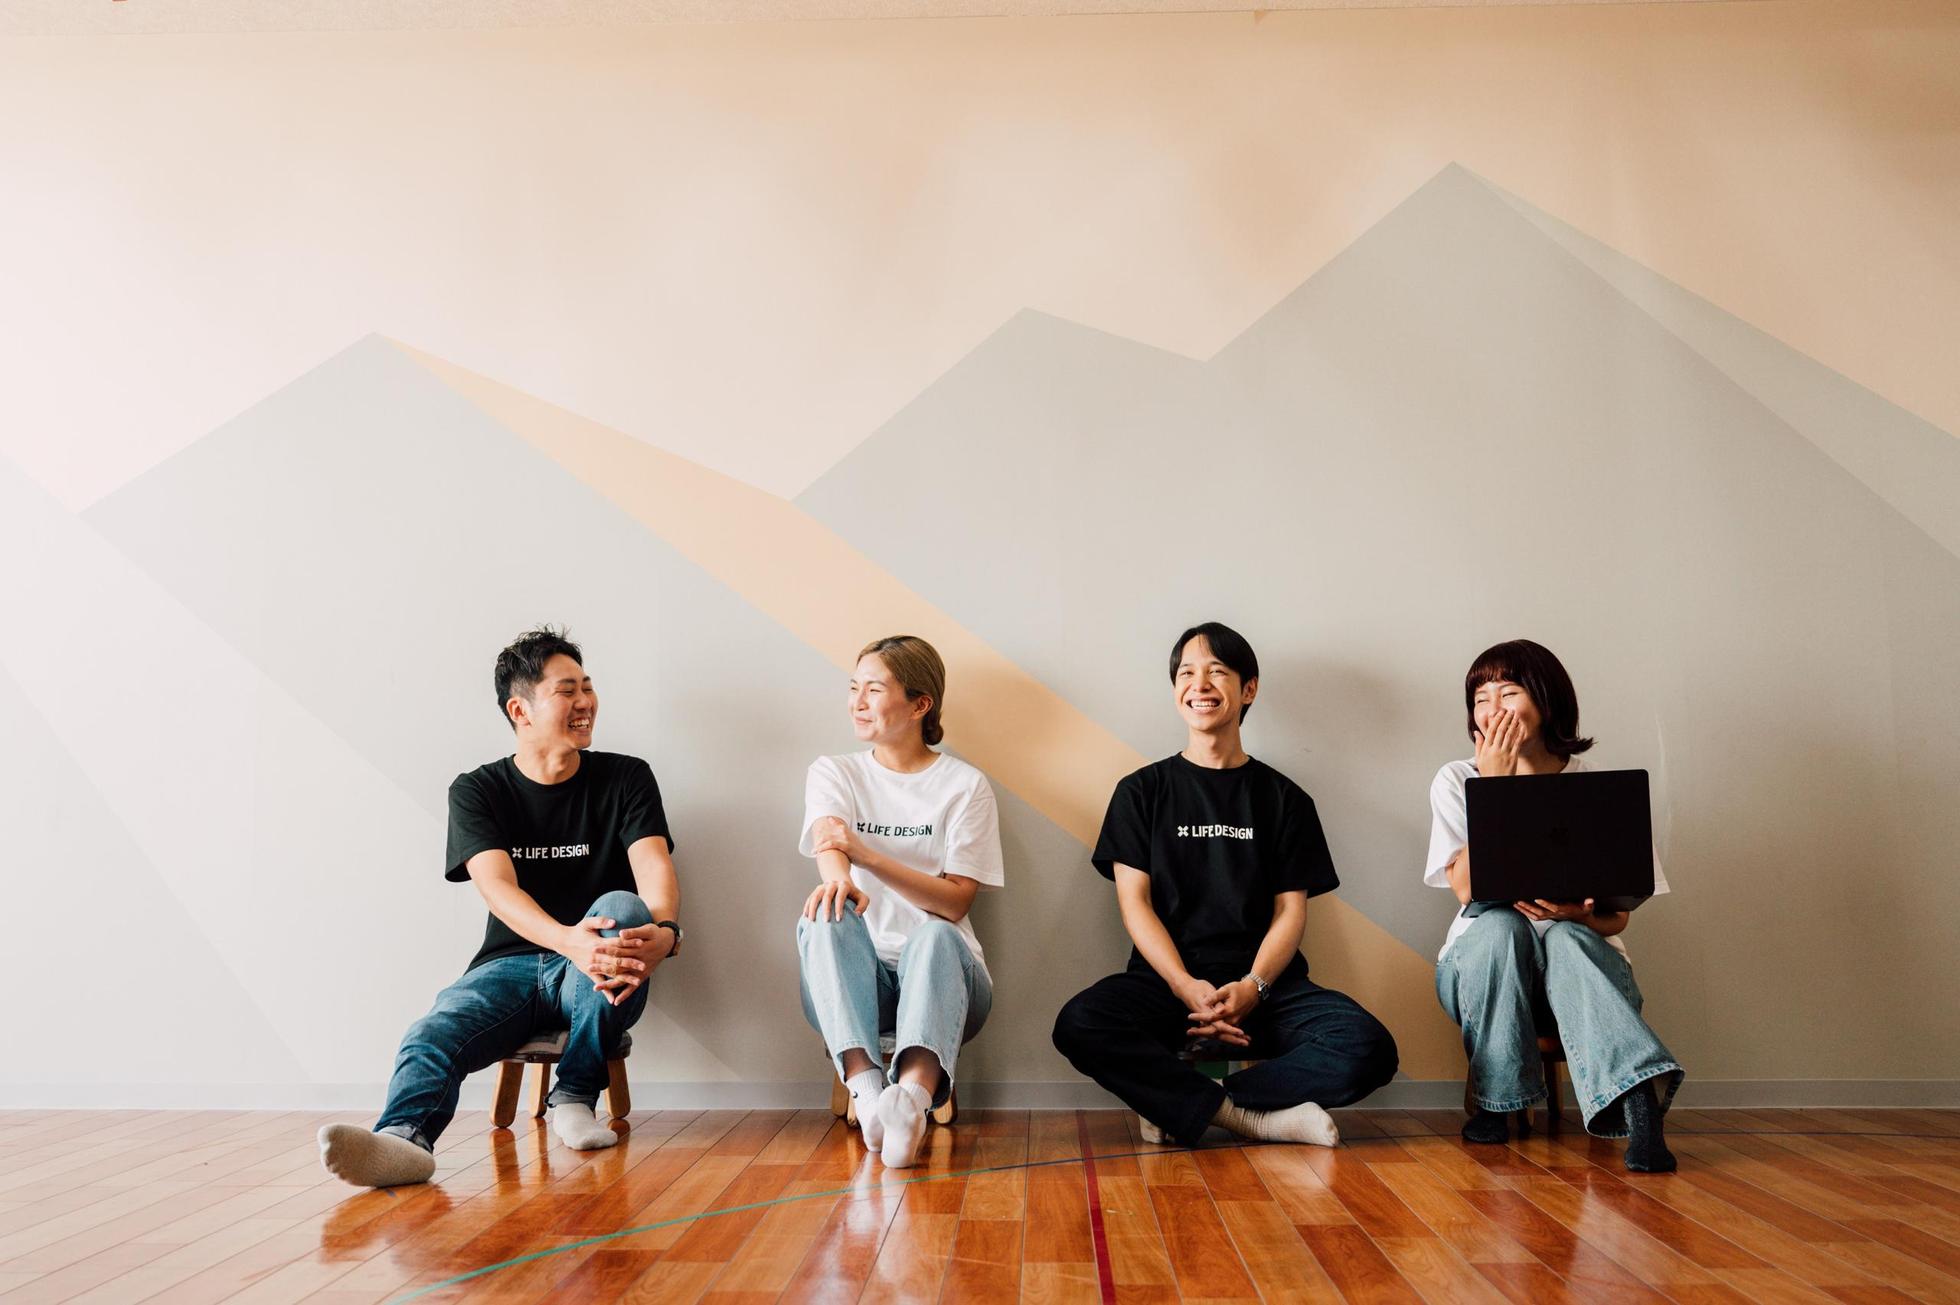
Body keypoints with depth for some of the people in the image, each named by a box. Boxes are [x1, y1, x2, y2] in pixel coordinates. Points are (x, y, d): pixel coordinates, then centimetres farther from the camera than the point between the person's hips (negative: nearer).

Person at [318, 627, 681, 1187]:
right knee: (434, 1030, -29)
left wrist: (664, 930, -36)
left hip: (600, 980, 0)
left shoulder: (625, 778, 6)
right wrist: (568, 940, -36)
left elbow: (653, 866, -10)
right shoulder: (477, 791, 4)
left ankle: (574, 1098, -22)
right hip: (510, 965, 1)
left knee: (622, 907, -32)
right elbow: (497, 885, -14)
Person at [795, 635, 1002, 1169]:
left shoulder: (965, 786, 4)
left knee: (935, 935, -35)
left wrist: (865, 853, -20)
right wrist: (839, 879, -40)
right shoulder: (833, 773, 10)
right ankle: (866, 1084, -46)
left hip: (941, 978, -1)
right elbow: (829, 841, -14)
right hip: (856, 980, 2)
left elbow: (955, 901, -7)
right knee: (825, 917, -30)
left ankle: (913, 1092, -58)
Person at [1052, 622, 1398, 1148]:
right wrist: (1186, 987, -15)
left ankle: (1181, 1106, -17)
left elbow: (1291, 910, 5)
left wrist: (1252, 987, -14)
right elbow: (1134, 902, 1)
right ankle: (1257, 1116, -20)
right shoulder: (1143, 791, 10)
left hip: (1265, 985, 1)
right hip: (1167, 980, -1)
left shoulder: (1283, 798, 12)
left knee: (1368, 1048, -27)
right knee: (1078, 1025, -31)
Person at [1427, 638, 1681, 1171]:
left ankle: (1638, 1107, -52)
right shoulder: (1457, 781, 1)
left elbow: (1617, 916, 0)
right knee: (1499, 924, -33)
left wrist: (1578, 914, -25)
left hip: (1581, 955, 0)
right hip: (1483, 963, 1)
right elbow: (1468, 890, -13)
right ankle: (1495, 1102, -21)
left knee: (1564, 937, -34)